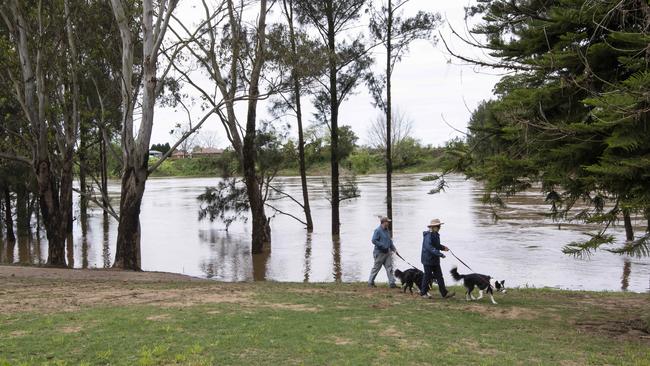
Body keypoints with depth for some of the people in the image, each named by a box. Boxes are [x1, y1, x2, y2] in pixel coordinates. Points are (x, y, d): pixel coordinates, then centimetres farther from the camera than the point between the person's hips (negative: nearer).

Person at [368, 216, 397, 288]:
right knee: (376, 268, 2)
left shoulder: (387, 230, 13)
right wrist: (383, 246, -20)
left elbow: (390, 241, 22)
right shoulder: (378, 230, -14)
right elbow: (374, 240, -19)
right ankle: (370, 282, 15)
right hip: (380, 253, -8)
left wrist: (394, 249, 14)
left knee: (389, 267, 2)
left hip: (387, 253, 8)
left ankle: (392, 283, 3)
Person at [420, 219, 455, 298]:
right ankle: (423, 292, 18)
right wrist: (439, 254, -34)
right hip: (428, 259, -9)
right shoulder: (428, 235, -20)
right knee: (427, 276, 3)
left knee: (439, 277, 8)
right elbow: (429, 247, -31)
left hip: (435, 260, 9)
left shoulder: (435, 234, 11)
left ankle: (444, 293, 9)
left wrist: (443, 247, 6)